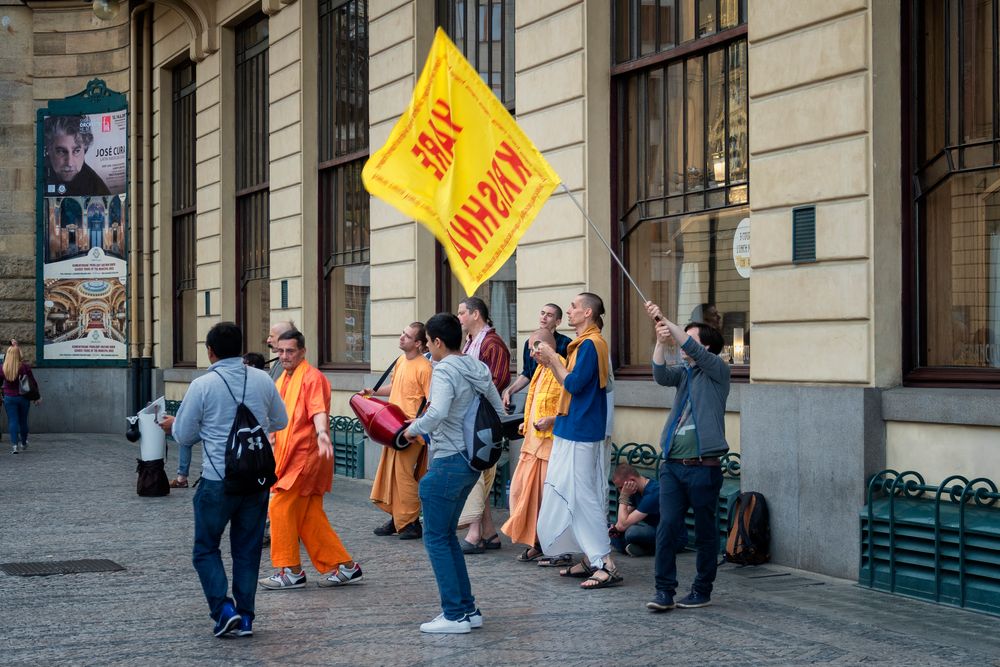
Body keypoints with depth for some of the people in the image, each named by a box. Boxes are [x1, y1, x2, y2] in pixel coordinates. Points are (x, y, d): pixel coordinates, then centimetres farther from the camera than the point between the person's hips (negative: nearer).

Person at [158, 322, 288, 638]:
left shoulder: (202, 386, -10)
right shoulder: (263, 380, 1)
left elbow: (185, 436, -2)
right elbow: (280, 422, 14)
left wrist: (173, 426, 21)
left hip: (218, 479, -4)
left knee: (206, 548, 10)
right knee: (247, 549, 13)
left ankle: (223, 608, -4)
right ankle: (245, 617, 14)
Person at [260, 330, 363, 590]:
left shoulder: (311, 377, -11)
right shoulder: (283, 381, 18)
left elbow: (319, 410, -27)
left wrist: (322, 433, -44)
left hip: (306, 455, -9)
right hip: (289, 457, 9)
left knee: (281, 508, -9)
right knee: (310, 517, 8)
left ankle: (291, 571, 0)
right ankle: (345, 567, 13)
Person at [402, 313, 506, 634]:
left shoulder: (444, 371, -17)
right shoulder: (478, 369, 10)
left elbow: (437, 413, -33)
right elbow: (498, 410, 15)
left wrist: (414, 428, -15)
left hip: (448, 463, -9)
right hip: (472, 461, 9)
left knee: (436, 537, 1)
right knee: (447, 534, 18)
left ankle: (455, 615, 1)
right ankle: (468, 609, 19)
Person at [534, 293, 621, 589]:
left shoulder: (589, 344, -16)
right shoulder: (585, 343, 15)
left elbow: (573, 384, -20)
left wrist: (554, 359, -9)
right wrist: (550, 362, 10)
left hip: (580, 434, -10)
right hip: (573, 431, 10)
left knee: (582, 497, -9)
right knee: (576, 495, 13)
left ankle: (606, 564, -9)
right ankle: (590, 560, 18)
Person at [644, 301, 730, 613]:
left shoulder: (717, 371, 0)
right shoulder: (683, 373, 16)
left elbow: (691, 348, -15)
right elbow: (661, 375, -4)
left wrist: (665, 321, -15)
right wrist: (661, 342, -17)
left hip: (703, 467, -5)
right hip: (673, 465, 5)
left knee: (705, 532, 5)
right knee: (667, 527, -3)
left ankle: (702, 590, 15)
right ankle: (664, 591, 0)